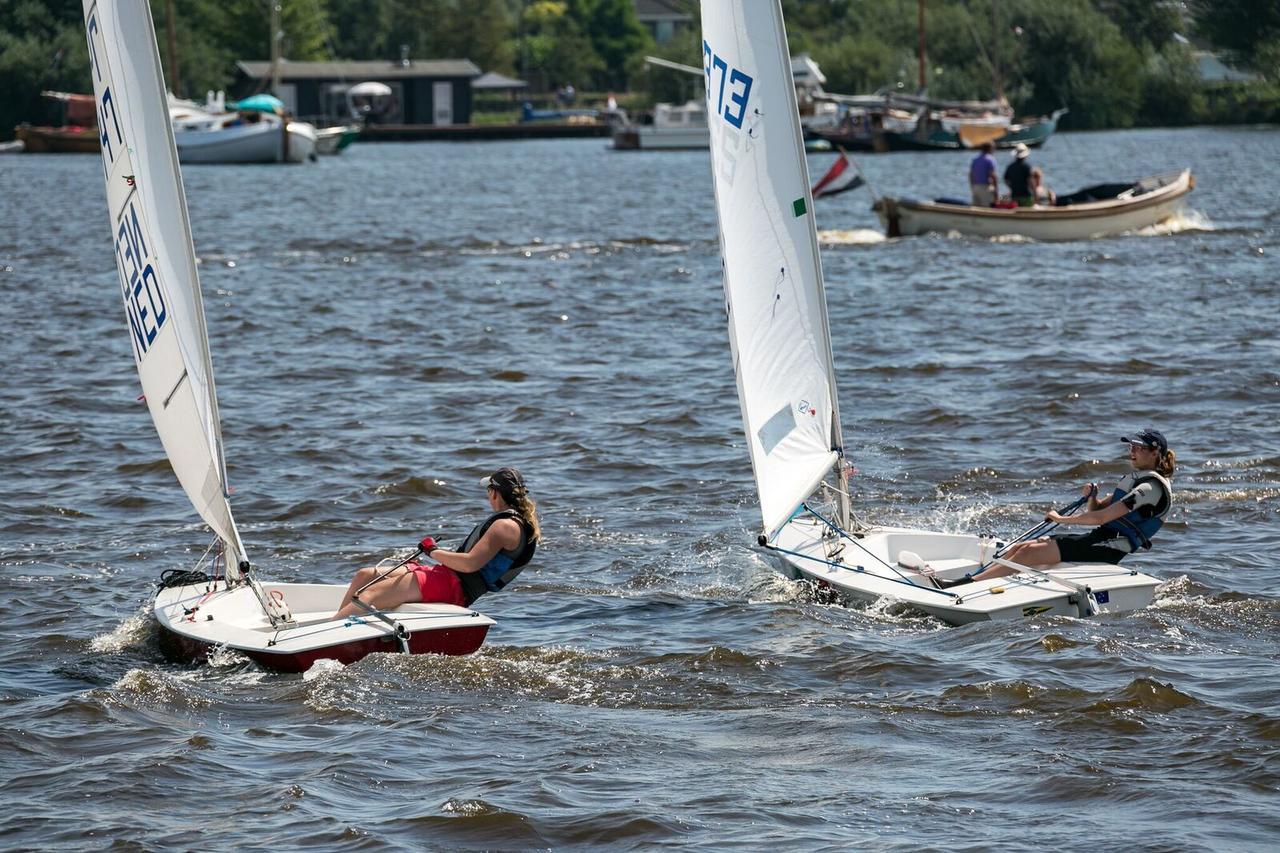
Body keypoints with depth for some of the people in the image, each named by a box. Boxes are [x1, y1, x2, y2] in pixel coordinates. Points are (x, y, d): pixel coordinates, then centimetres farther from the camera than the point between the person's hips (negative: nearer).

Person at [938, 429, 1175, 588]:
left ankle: (964, 585, -24)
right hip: (1098, 539, 10)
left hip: (1107, 549, -10)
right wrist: (1092, 496, 0)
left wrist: (1062, 519, -10)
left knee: (1030, 554, -19)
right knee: (1021, 547, -3)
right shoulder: (1134, 478, 21)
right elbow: (1098, 509, 24)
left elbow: (1102, 517, -18)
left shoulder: (1152, 486, -12)